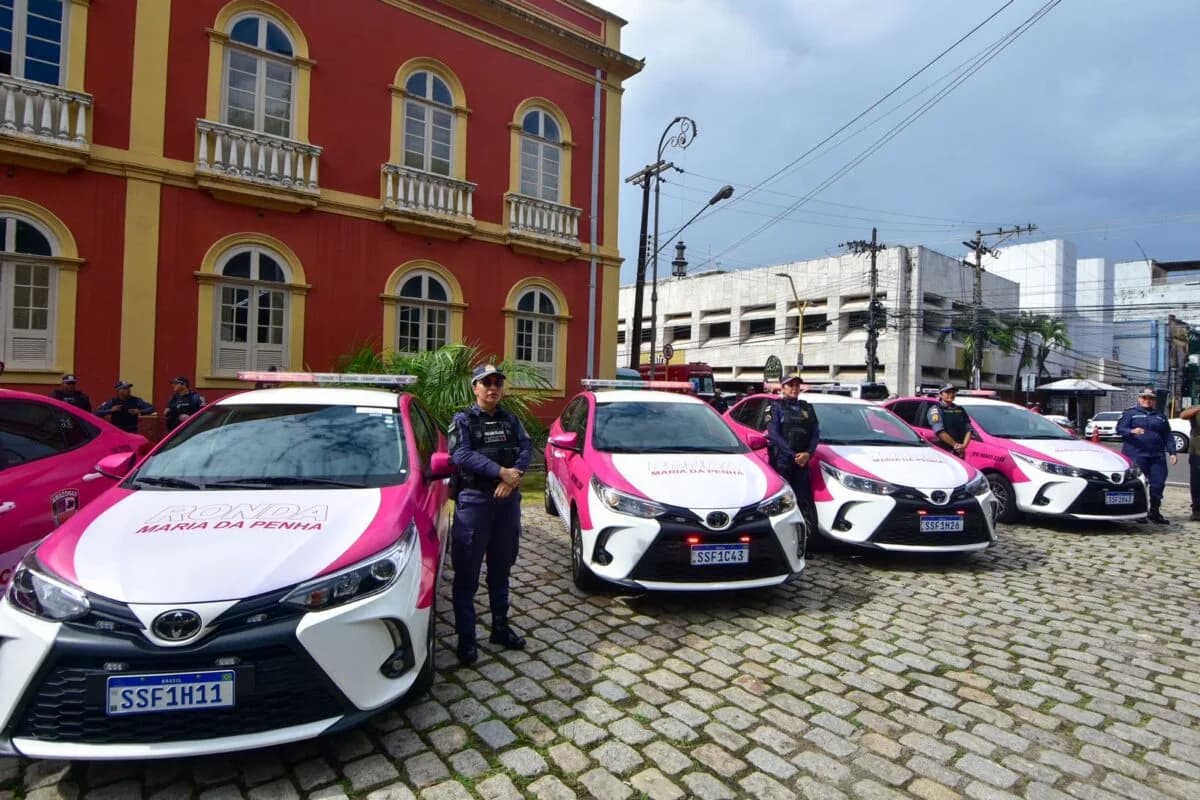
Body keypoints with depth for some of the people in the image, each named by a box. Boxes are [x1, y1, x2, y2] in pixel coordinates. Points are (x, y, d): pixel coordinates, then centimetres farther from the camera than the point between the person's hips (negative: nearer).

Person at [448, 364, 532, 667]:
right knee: (467, 573, 1)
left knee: (501, 568, 16)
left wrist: (514, 475, -20)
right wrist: (501, 471, -24)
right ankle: (466, 639, 12)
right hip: (474, 501, -4)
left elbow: (526, 448, -1)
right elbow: (462, 455, -17)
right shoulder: (463, 420, -3)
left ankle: (500, 627, 30)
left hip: (508, 500, 4)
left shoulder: (510, 419, 10)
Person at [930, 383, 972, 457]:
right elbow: (940, 432, -14)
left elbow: (968, 430, 9)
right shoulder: (935, 410, -3)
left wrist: (963, 445, -8)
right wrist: (955, 445, -17)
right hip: (942, 450, -6)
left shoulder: (960, 409, 17)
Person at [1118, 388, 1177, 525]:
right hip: (1136, 455, -5)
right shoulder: (1130, 413, 5)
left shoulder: (1160, 416, 19)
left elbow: (1168, 436, 19)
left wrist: (1172, 452, 10)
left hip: (1157, 456, 5)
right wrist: (1132, 431, -24)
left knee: (1158, 484, 3)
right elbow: (1119, 429, -4)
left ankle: (1155, 513, 14)